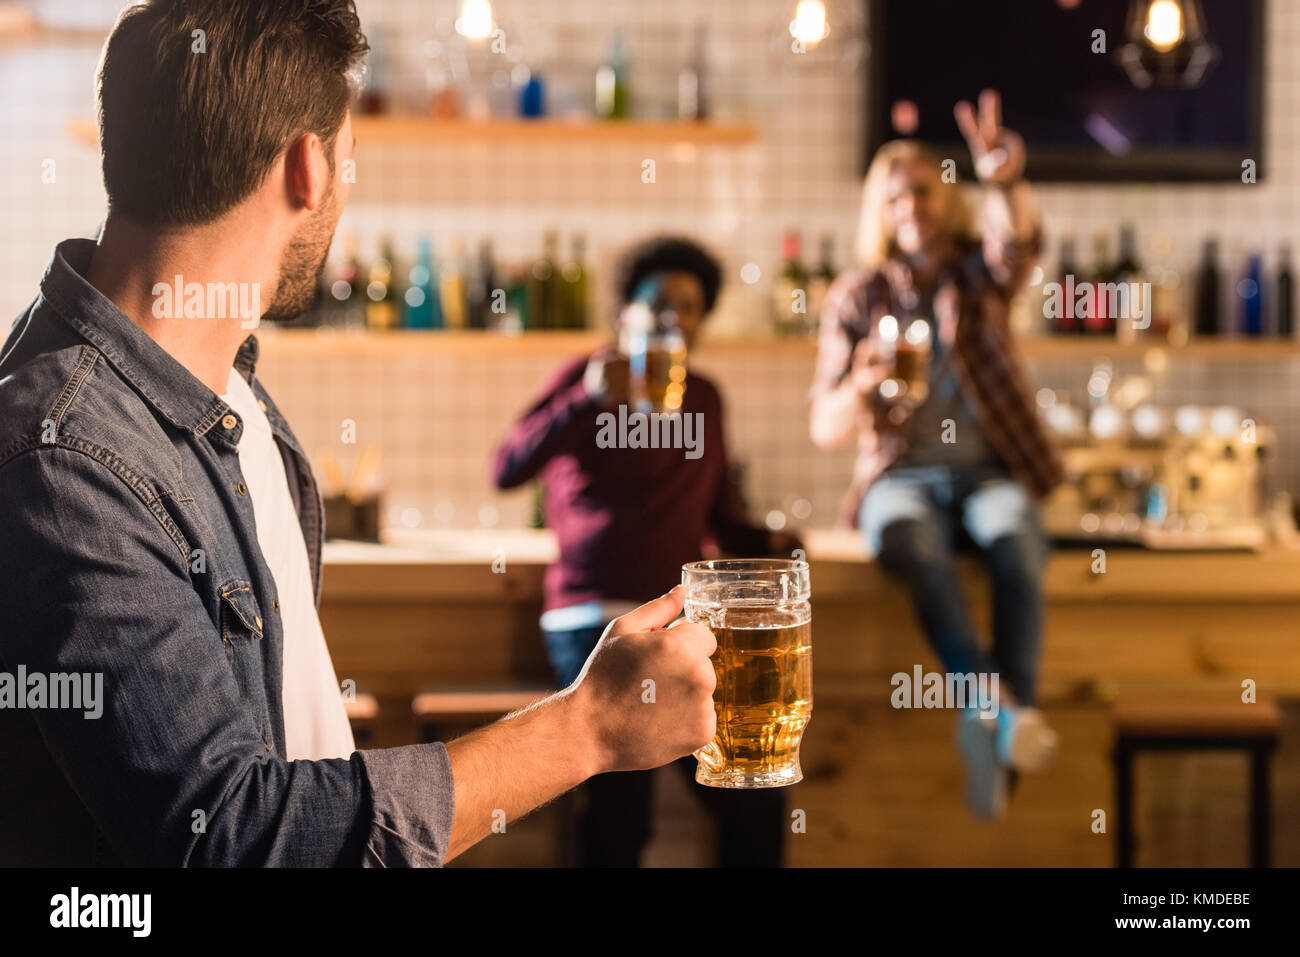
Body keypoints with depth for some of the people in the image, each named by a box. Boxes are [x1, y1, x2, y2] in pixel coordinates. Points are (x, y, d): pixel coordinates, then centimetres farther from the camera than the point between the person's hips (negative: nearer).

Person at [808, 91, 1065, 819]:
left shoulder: (980, 272, 11)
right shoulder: (858, 298, 11)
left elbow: (1019, 240, -17)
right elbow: (827, 429, 7)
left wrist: (1006, 183, -40)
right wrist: (861, 387, -17)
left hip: (988, 471, 0)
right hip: (901, 478, 0)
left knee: (1017, 543, -36)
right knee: (912, 542, -38)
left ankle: (996, 742, -44)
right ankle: (999, 704, -56)